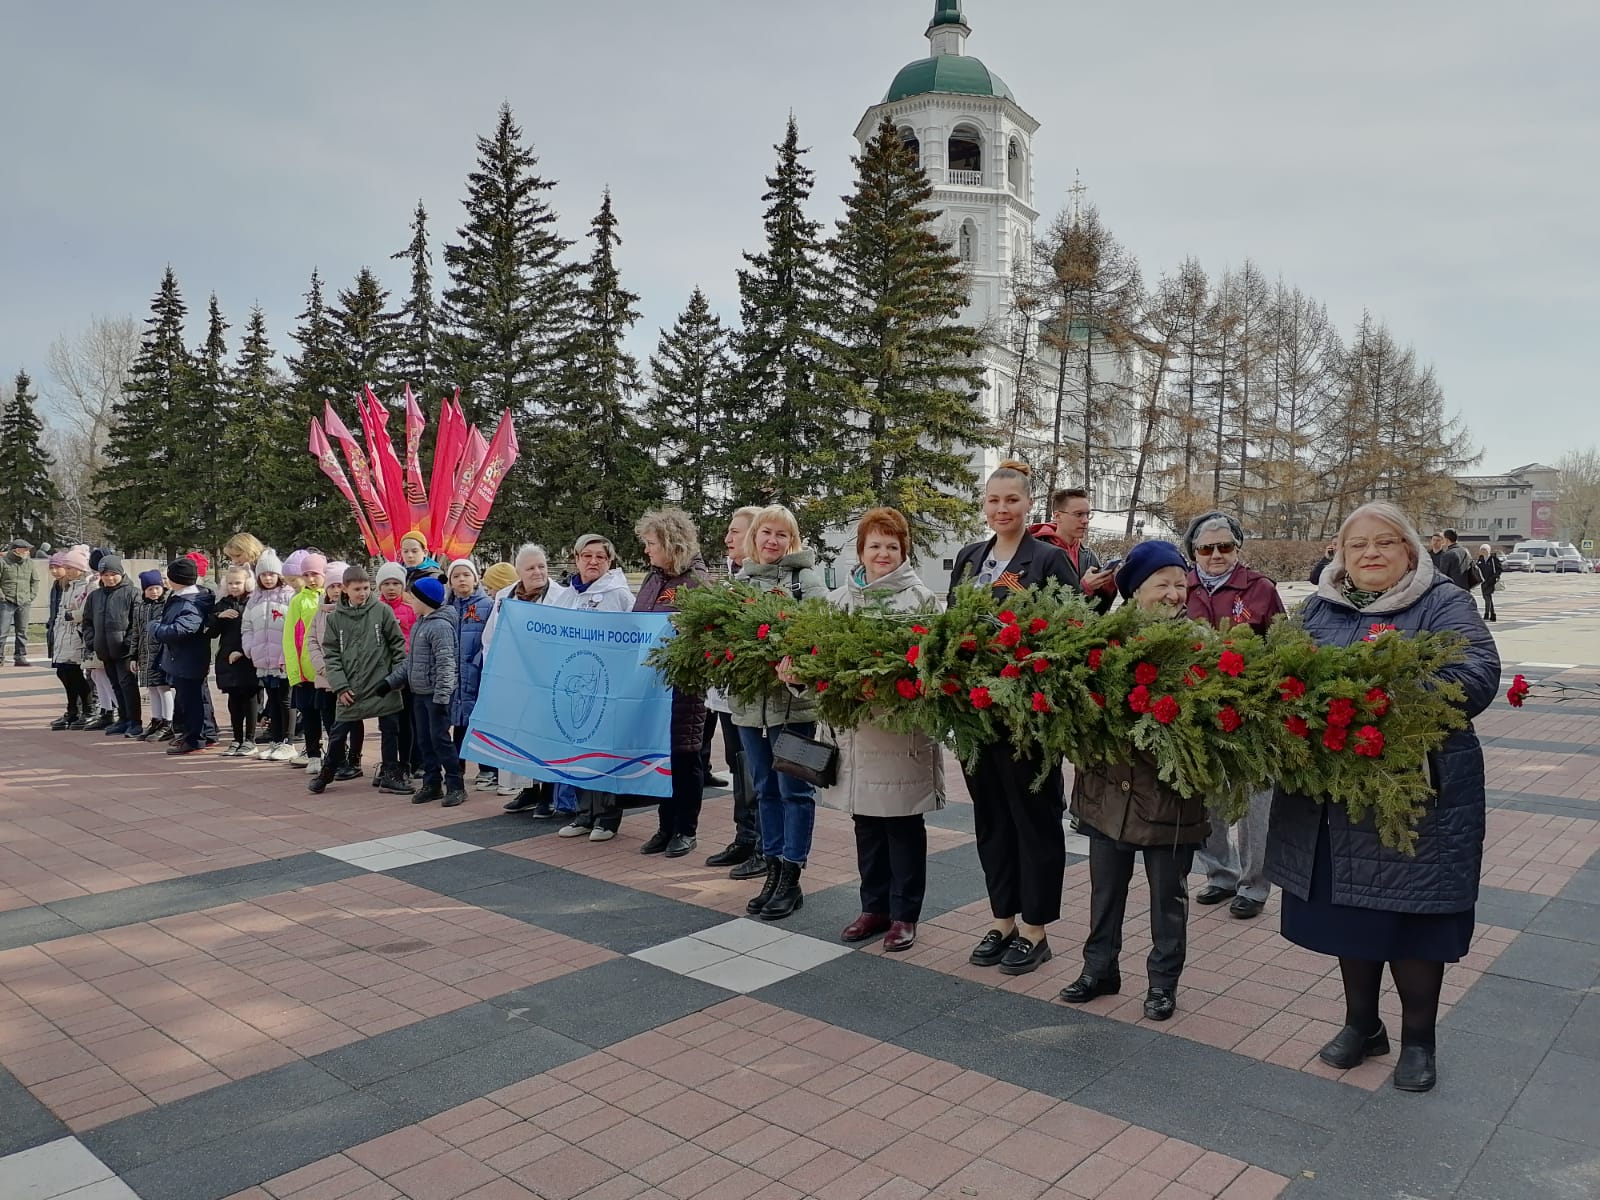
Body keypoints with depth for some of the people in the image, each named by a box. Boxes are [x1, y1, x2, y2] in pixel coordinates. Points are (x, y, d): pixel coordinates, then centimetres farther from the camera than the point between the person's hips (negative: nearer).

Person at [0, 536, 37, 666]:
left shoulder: (29, 563, 10)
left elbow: (35, 581, 18)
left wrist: (31, 596, 9)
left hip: (24, 604, 5)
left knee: (22, 632, 8)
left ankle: (20, 657, 13)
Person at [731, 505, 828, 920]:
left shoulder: (806, 578, -4)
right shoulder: (739, 579, 12)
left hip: (794, 699, -5)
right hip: (748, 700, 5)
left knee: (794, 789, 3)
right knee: (765, 789, 14)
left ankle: (791, 878, 12)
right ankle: (773, 872, 24)